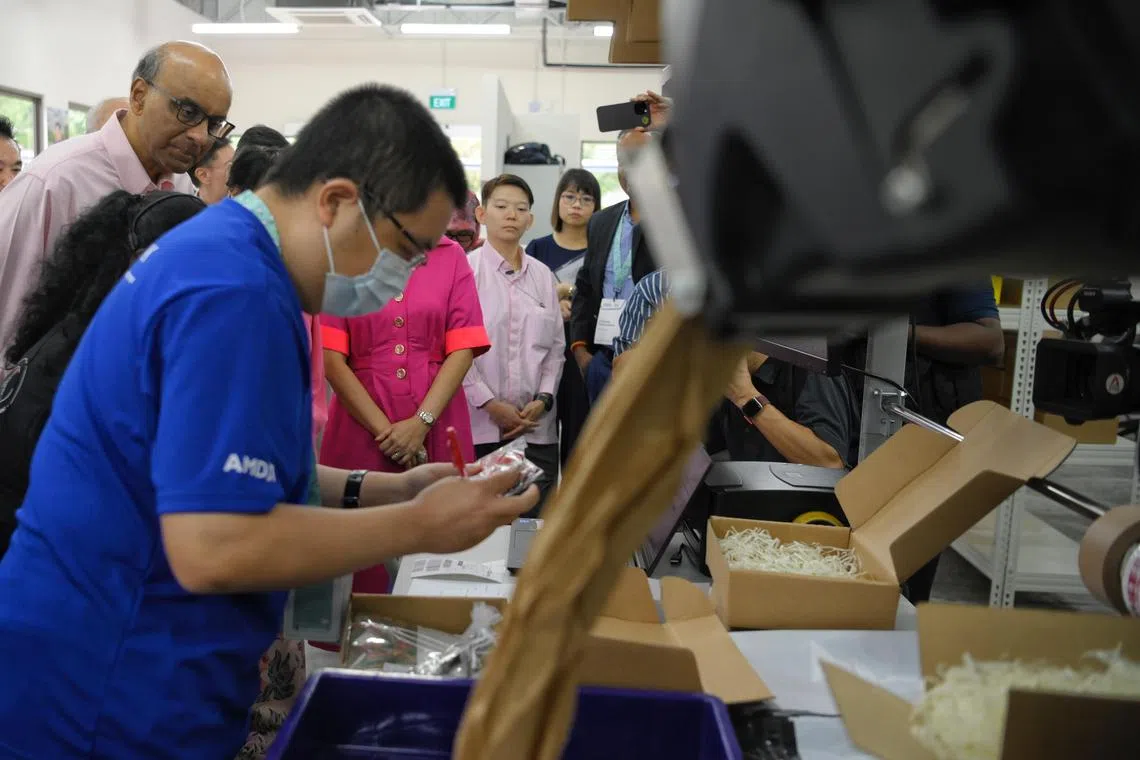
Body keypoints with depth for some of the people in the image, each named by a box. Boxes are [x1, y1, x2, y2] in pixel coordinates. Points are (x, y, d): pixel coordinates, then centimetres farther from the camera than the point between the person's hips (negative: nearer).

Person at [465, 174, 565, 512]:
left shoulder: (543, 276, 13)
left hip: (536, 426, 4)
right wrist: (490, 404, -10)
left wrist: (543, 399, -1)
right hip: (479, 424, -4)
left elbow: (556, 346, 13)